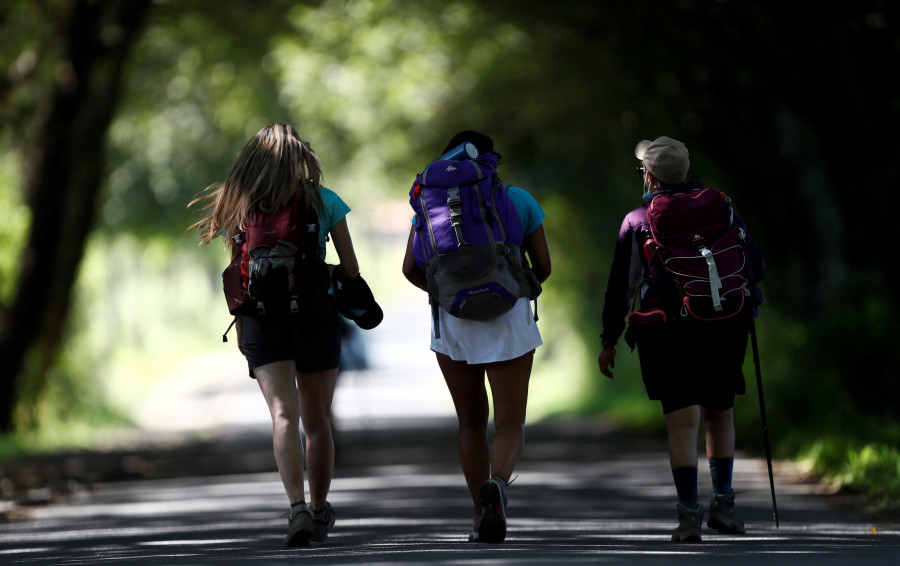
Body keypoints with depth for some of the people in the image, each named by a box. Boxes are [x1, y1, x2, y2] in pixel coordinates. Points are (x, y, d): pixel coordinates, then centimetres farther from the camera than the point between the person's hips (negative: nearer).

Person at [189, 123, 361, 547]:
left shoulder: (241, 208, 5)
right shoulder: (324, 202, 3)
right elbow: (351, 269, 3)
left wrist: (240, 328, 15)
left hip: (262, 321, 0)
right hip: (315, 315, 0)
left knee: (284, 415, -12)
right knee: (317, 420, 15)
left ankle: (298, 507, -32)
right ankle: (319, 511, 26)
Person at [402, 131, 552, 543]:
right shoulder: (520, 200, 5)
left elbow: (411, 268, 3)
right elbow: (544, 266, 7)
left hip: (454, 322, 1)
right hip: (509, 321, -1)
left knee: (471, 421, 16)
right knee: (510, 423, 0)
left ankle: (482, 517, 13)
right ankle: (496, 482, -31)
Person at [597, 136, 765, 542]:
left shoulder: (638, 221, 2)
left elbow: (621, 285, 0)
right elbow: (755, 265, 8)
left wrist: (609, 341, 7)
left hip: (668, 332, -2)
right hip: (724, 327, 2)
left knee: (682, 421, -3)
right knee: (719, 413, 19)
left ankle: (689, 514, -14)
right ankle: (722, 504, 13)